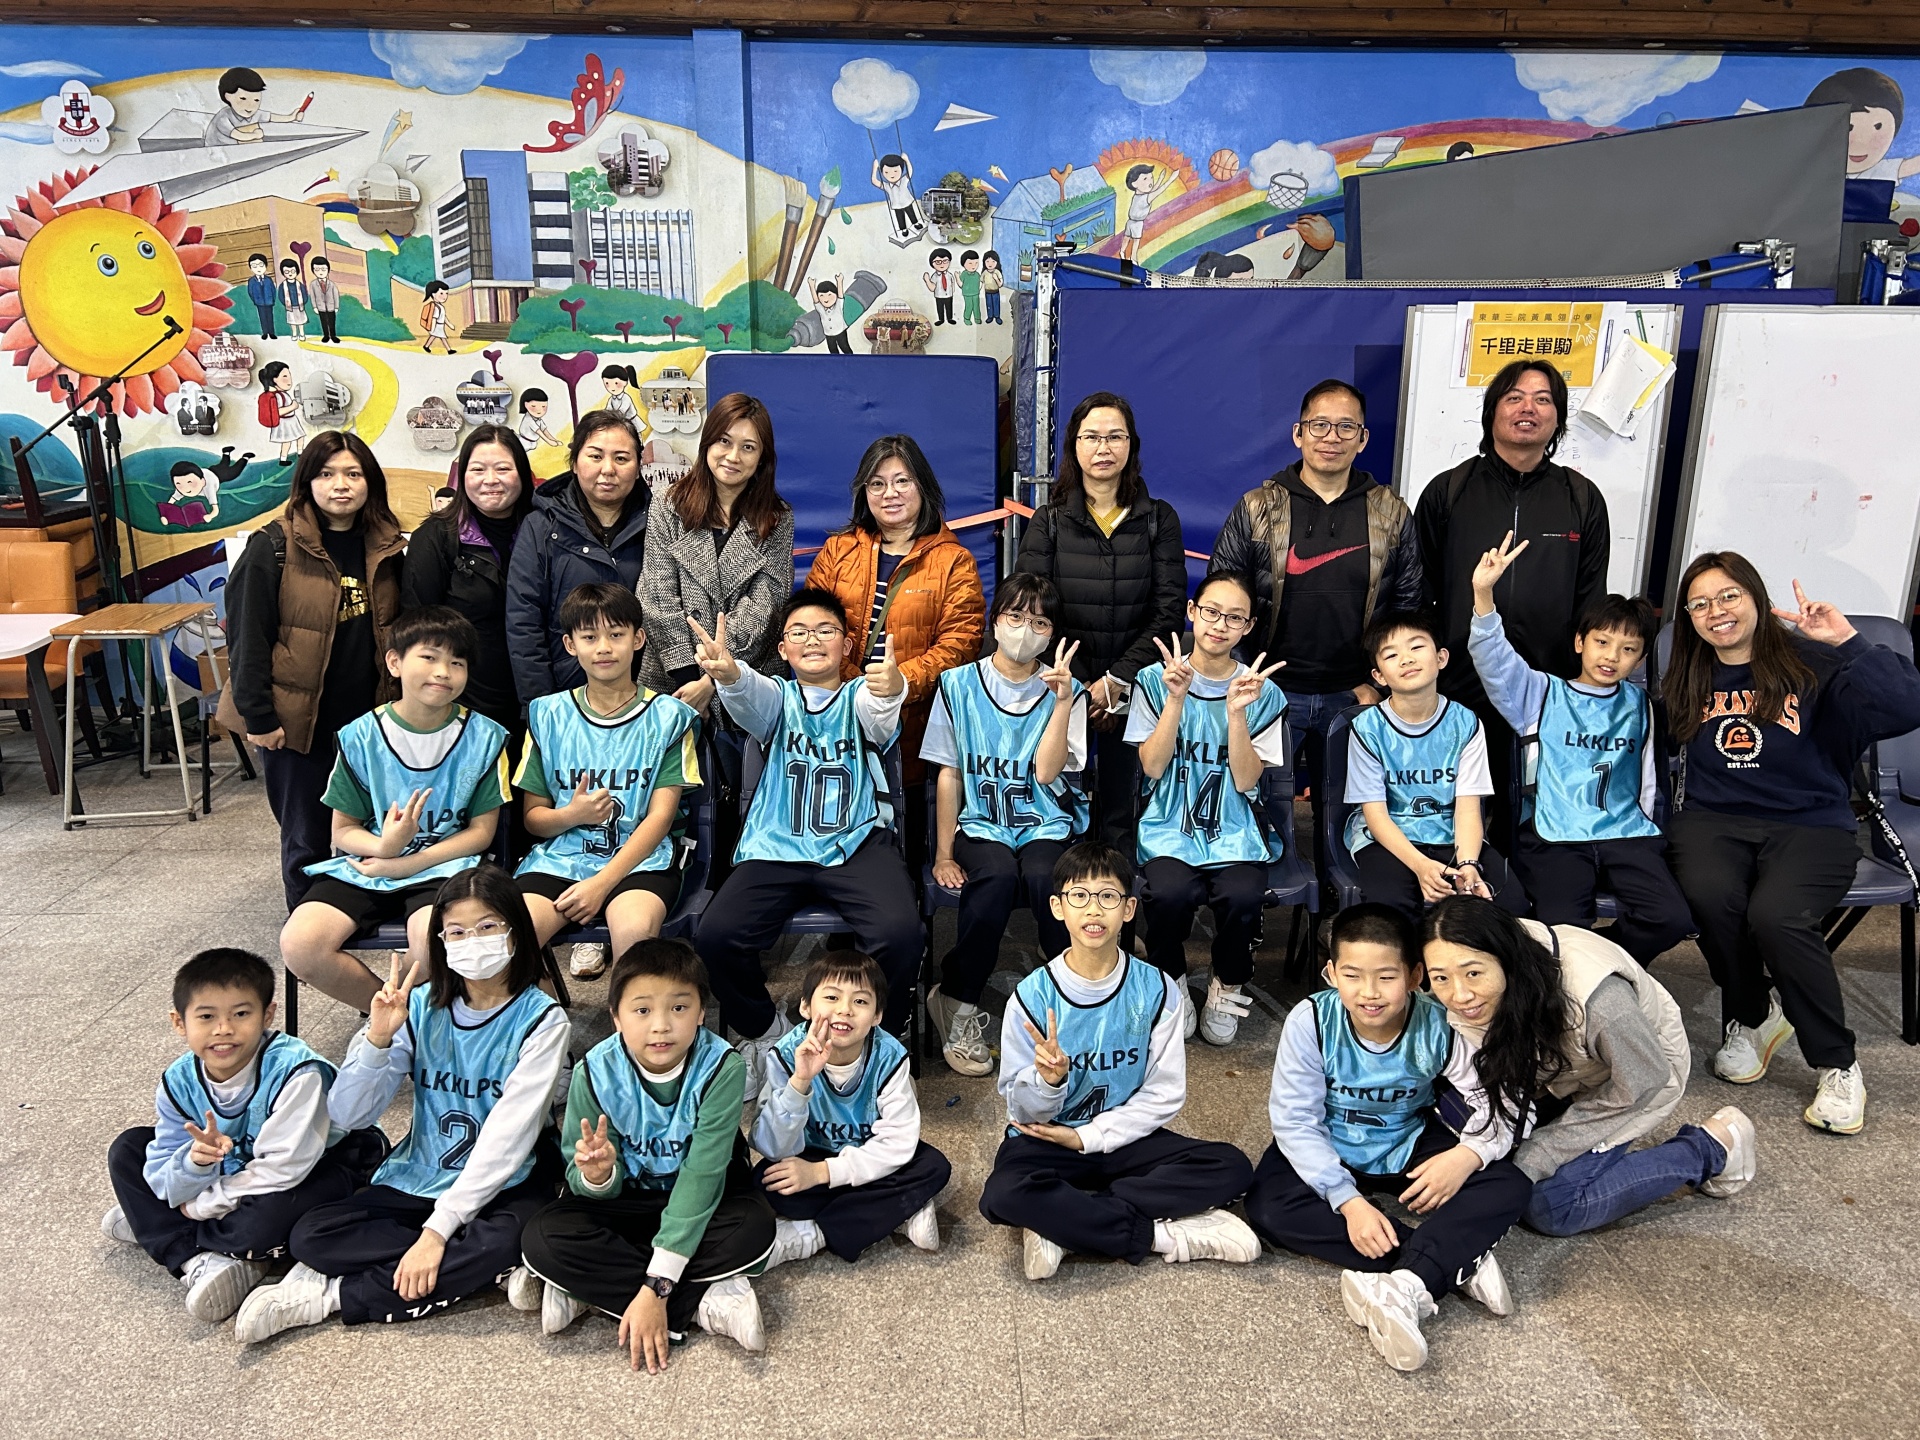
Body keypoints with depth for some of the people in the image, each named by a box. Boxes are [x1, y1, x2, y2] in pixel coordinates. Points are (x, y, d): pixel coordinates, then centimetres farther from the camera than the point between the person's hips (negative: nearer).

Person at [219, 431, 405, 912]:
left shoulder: (387, 548, 5)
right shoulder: (274, 547, -8)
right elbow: (246, 634, -9)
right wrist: (257, 715, -12)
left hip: (369, 719, 4)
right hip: (297, 722, -3)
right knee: (307, 840, 6)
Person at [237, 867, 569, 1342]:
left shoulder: (541, 1020, -13)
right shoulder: (421, 1007, -3)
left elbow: (506, 1137, -20)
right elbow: (348, 1115, -5)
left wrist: (437, 1230, -25)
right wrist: (378, 1039, -21)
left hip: (500, 1188, -3)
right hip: (417, 1179, 4)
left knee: (505, 1240, -35)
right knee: (310, 1235, -17)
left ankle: (332, 1295, -16)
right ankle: (501, 1270, -17)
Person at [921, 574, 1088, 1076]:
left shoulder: (1065, 690, 5)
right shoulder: (959, 685, 5)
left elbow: (1046, 771, -9)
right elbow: (949, 774, 4)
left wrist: (1062, 700, -15)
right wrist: (944, 853, -2)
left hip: (1046, 825, 0)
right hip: (982, 822, 0)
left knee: (1043, 877, -33)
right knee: (997, 877, -34)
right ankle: (958, 1003, -15)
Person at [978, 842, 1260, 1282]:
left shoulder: (1156, 989, -7)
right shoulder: (1033, 995, -11)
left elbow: (1165, 1093, -5)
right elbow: (1024, 1110, -7)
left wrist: (1086, 1137, -13)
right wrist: (1047, 1080, -31)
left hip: (1124, 1138, 2)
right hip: (1047, 1140, -2)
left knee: (1230, 1168, -21)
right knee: (1004, 1195, -34)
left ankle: (1064, 1223, -19)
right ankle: (1165, 1232, -20)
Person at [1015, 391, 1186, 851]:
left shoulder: (1159, 519, 6)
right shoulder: (1048, 521, 5)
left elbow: (1170, 611, -1)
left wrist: (1117, 680, -10)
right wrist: (1080, 688, -9)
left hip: (1133, 692, 0)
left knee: (1121, 814, 2)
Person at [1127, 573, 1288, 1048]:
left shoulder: (1262, 692, 5)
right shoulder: (1156, 680, 4)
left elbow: (1246, 780, -5)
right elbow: (1152, 766, -6)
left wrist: (1237, 712, -17)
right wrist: (1177, 697, -15)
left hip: (1235, 830, 1)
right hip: (1170, 826, -1)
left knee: (1242, 896, -30)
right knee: (1171, 892, -32)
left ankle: (1228, 984, 2)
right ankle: (1171, 980, 1)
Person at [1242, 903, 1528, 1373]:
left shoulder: (1441, 1026, -20)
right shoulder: (1311, 1021, -23)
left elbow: (1493, 1108, -14)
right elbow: (1295, 1121, -20)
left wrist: (1469, 1154, -36)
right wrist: (1348, 1201, -31)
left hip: (1411, 1149, 1)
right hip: (1329, 1152, 0)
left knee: (1509, 1187, -22)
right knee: (1267, 1207, -28)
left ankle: (1405, 1286, -39)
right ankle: (1457, 1262, -27)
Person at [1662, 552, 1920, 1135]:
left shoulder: (1814, 667, -2)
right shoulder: (1684, 685, 13)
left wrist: (1847, 642, -22)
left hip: (1809, 825, -3)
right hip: (1712, 821, 3)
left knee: (1775, 916, -32)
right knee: (1710, 896, -31)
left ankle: (1838, 1065, -8)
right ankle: (1751, 1019, -1)